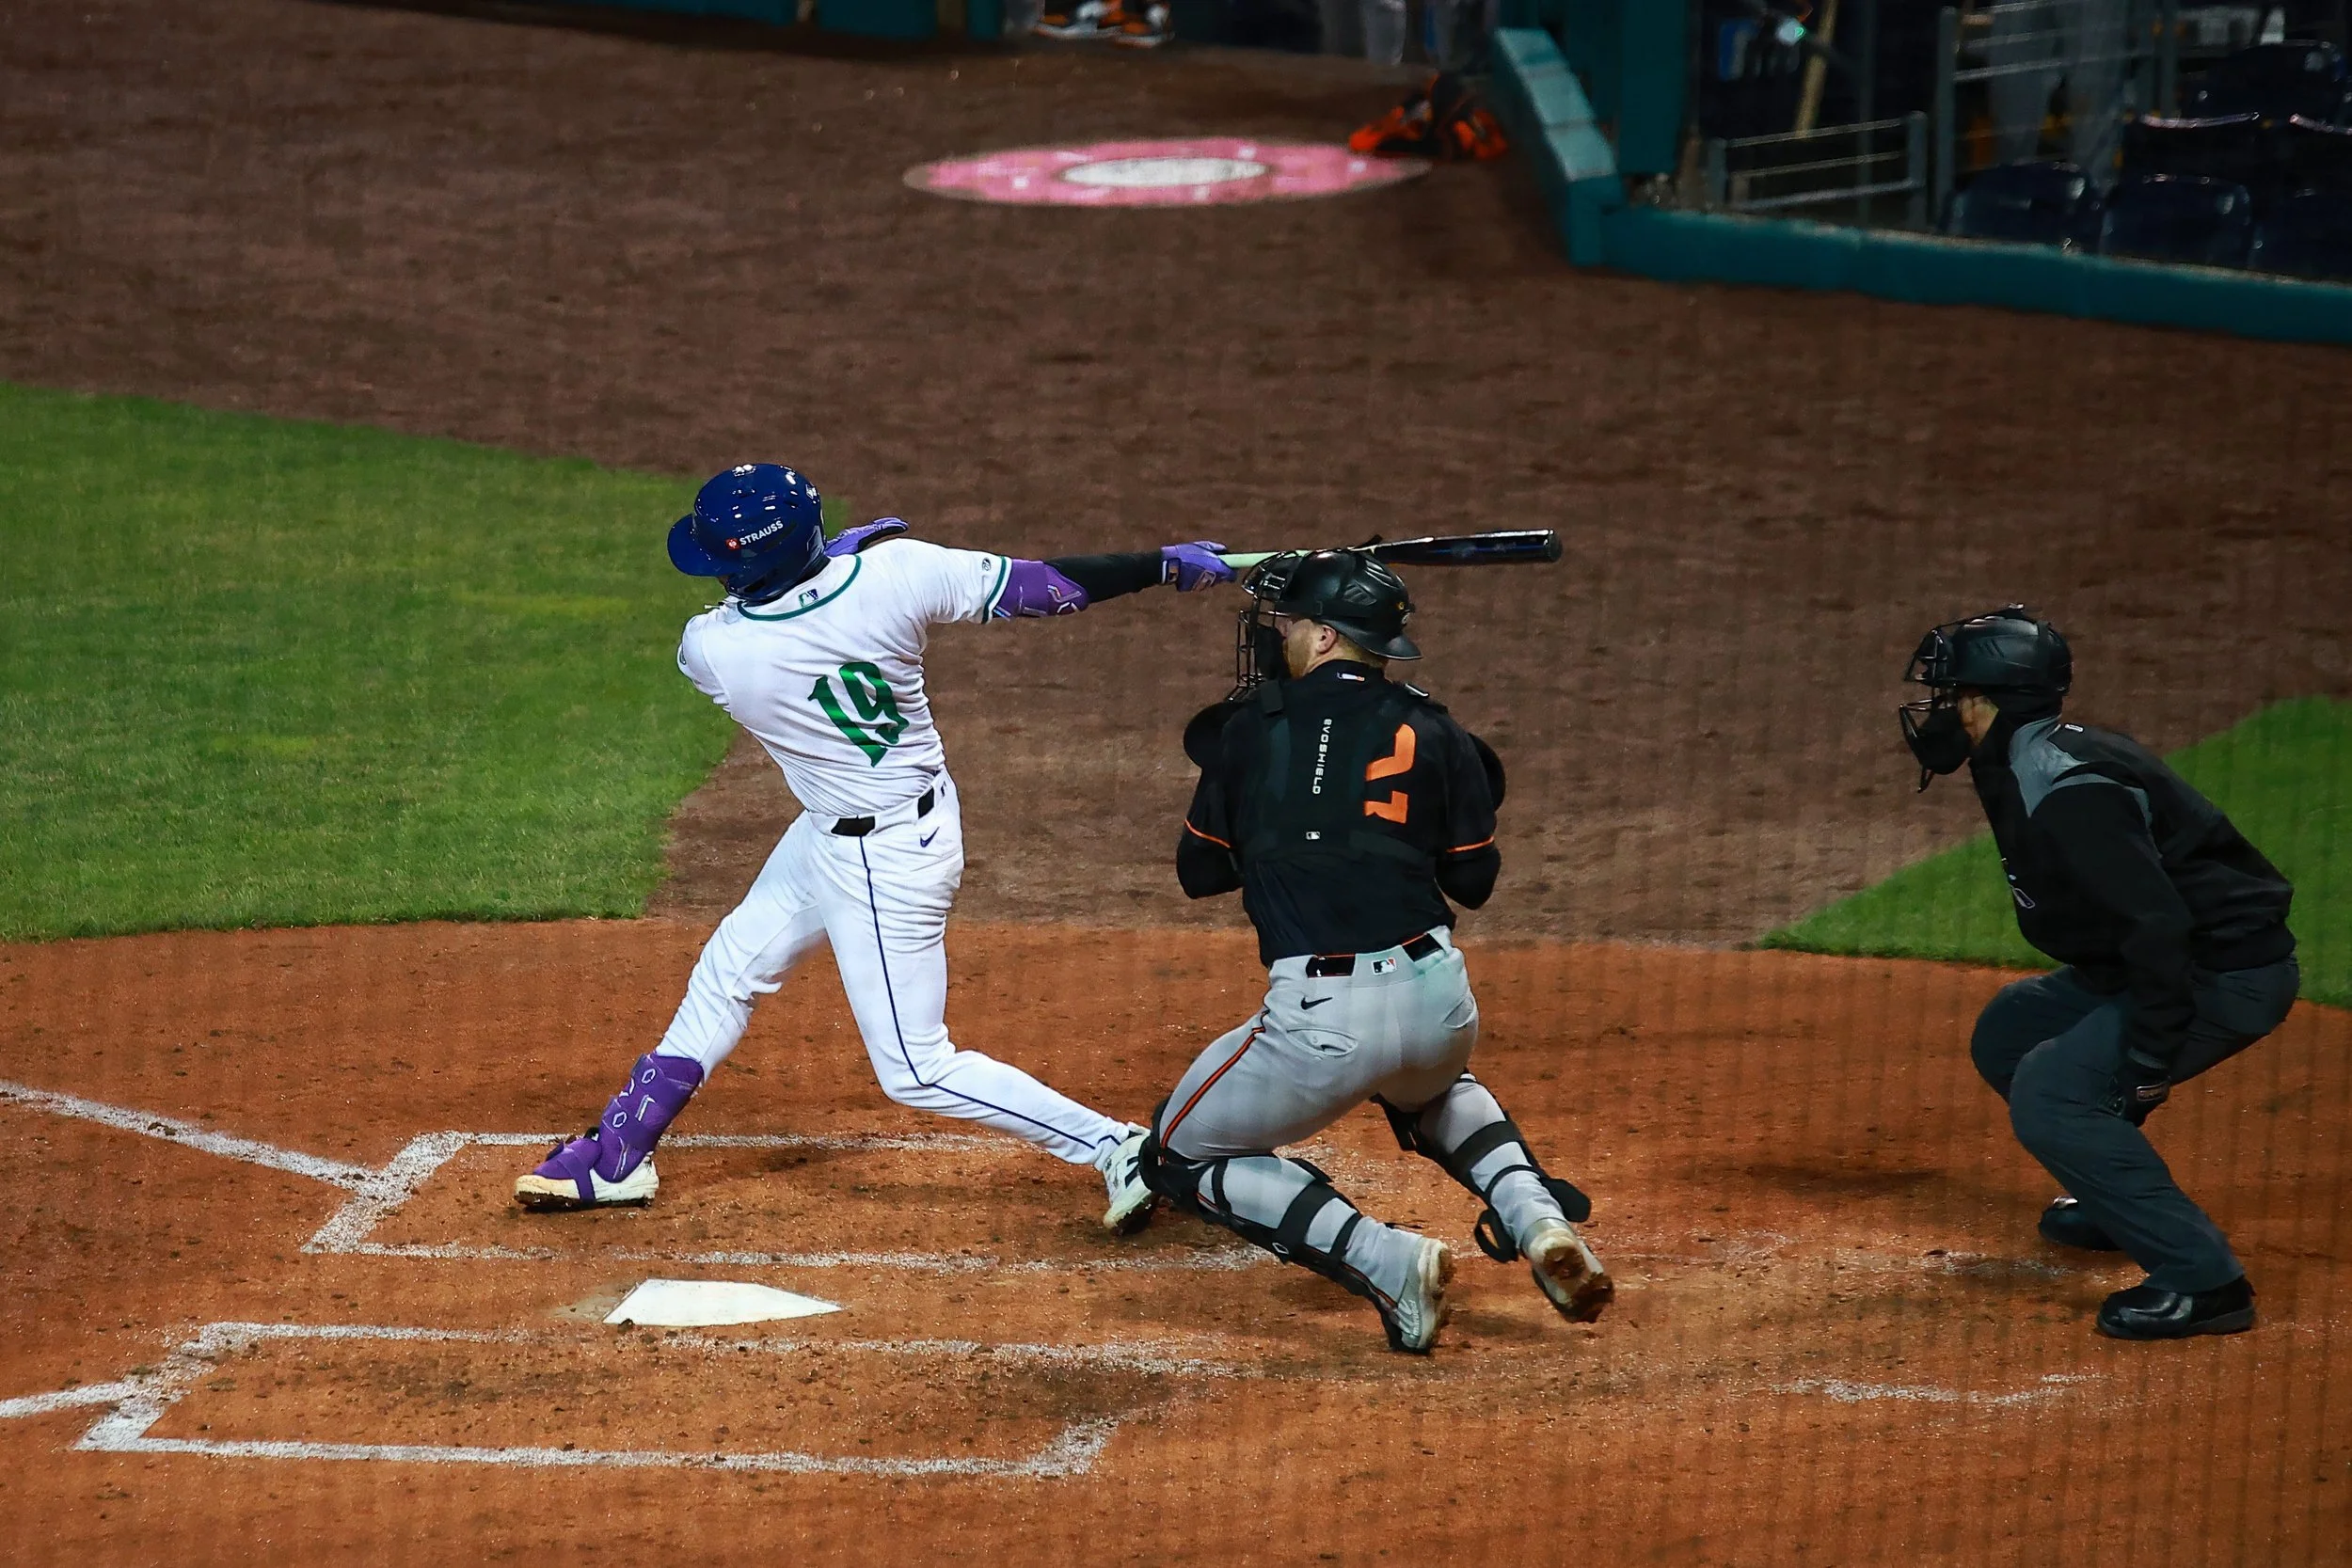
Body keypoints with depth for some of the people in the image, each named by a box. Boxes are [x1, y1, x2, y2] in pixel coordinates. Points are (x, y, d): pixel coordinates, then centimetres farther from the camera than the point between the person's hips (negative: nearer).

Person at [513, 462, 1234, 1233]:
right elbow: (1043, 589, -16)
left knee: (916, 1069, 6)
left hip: (882, 865, -8)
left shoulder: (711, 650, -28)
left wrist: (834, 552, 7)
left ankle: (1120, 1149, 6)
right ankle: (617, 1156, 34)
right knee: (732, 966, 20)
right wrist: (1168, 564, -7)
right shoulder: (894, 571, -20)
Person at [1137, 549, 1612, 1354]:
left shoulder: (1252, 729, 3)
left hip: (1319, 1019, -5)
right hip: (1439, 1001, 5)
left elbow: (1199, 871, 12)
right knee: (1431, 1089, 41)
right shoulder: (1434, 735, 7)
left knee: (1180, 1156, 17)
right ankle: (1537, 1220, 12)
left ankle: (1386, 1262, -4)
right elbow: (1473, 882, 12)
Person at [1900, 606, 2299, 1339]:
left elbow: (2158, 923, -30)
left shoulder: (2065, 792, -25)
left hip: (2229, 973, -11)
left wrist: (2147, 1065, -26)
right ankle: (2117, 1204, 34)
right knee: (2007, 1033, 21)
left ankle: (2202, 1280, -19)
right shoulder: (2020, 768, 9)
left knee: (2050, 1096, -20)